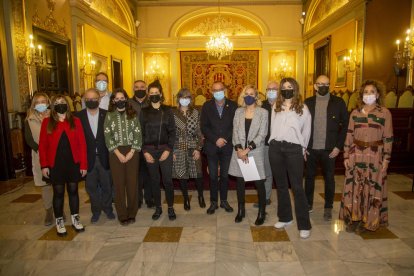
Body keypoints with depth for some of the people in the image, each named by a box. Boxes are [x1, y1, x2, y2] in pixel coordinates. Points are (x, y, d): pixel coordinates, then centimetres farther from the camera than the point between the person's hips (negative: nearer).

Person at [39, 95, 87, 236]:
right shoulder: (47, 122, 0)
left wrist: (83, 164, -5)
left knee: (73, 190, 12)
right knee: (58, 192, 9)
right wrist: (44, 165, -6)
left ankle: (75, 218, 28)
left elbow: (82, 144, -2)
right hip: (55, 164, -1)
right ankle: (59, 221, 25)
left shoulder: (75, 121, 0)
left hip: (73, 163, 1)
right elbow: (42, 145, -1)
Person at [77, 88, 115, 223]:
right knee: (91, 186, 11)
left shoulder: (106, 115, -3)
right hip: (88, 158, 0)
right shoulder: (79, 116, -2)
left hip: (104, 157, 0)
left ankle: (107, 208, 33)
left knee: (107, 185, 12)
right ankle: (96, 210, 31)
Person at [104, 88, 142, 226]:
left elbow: (138, 135, 0)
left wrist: (131, 153, -9)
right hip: (116, 153, 0)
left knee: (132, 183, 3)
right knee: (119, 184, 3)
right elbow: (108, 136, -2)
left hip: (132, 152, 0)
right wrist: (118, 153, -10)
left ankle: (132, 214, 16)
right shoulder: (109, 116, 5)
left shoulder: (133, 114, 6)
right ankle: (122, 215, 13)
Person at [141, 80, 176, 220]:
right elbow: (141, 133, 4)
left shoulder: (167, 111, 3)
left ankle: (170, 207, 15)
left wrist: (168, 149, -9)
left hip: (165, 149, -1)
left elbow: (172, 131, 0)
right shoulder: (144, 112, 5)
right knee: (154, 180, 8)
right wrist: (145, 151, -5)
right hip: (149, 150, 1)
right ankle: (158, 207, 23)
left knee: (167, 180, 0)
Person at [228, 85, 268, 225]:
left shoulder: (263, 112, -2)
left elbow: (262, 134, -9)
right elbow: (235, 131, 3)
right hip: (239, 151, 3)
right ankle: (241, 210, 26)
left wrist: (248, 149, -15)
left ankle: (262, 212, 18)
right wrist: (239, 149, -10)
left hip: (256, 152, -3)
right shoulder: (238, 111, 8)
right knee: (240, 181, 10)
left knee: (259, 183, 2)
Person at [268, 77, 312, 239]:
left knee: (297, 187, -4)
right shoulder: (275, 107, 11)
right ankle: (285, 217, 26)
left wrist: (303, 149, 12)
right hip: (275, 148, 3)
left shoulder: (303, 109, 4)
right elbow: (272, 127, 13)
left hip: (294, 149, -3)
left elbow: (306, 131, 9)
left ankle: (304, 225, 5)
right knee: (281, 184, 12)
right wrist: (273, 143, 10)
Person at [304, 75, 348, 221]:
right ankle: (308, 204, 29)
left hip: (329, 149, -1)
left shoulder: (338, 102, -1)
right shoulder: (308, 102, 2)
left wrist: (338, 146, -7)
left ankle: (328, 207, 24)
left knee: (329, 178, 9)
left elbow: (345, 125, -1)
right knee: (309, 177, 12)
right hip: (311, 148, 1)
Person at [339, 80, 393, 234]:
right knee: (354, 187, 6)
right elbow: (349, 135, 6)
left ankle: (367, 221, 21)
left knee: (372, 188, 6)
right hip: (356, 154, 2)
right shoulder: (355, 113, 5)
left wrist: (386, 159, -5)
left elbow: (388, 138, -2)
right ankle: (353, 218, 21)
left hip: (375, 156, -2)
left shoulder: (385, 113, -2)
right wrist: (346, 156, 3)